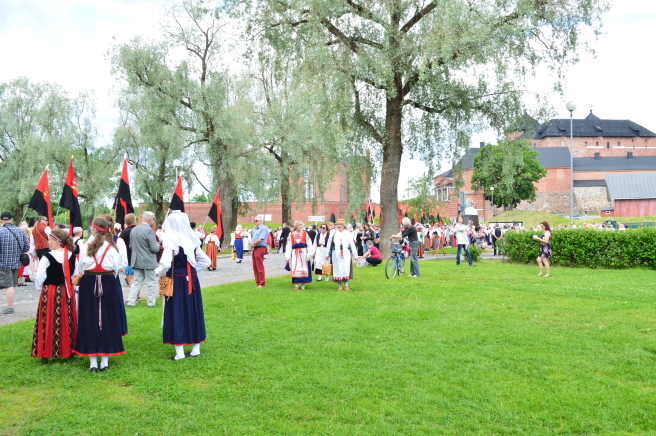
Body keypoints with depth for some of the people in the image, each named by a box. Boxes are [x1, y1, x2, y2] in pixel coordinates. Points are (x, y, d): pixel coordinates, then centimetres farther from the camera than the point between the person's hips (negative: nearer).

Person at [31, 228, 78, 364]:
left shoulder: (47, 257, -15)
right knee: (68, 322, 11)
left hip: (50, 293, -4)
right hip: (67, 292, 4)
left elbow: (39, 278, -8)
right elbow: (75, 275, 9)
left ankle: (46, 354, 11)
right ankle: (69, 351, 18)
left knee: (48, 323, 5)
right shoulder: (72, 256, 0)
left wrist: (40, 287, 11)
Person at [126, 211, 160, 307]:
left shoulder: (134, 230, 4)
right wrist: (158, 246, 3)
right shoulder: (149, 230, -18)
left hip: (136, 261, 6)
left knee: (136, 282, 13)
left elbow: (131, 246, 12)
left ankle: (131, 301, 9)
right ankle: (151, 303, 10)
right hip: (148, 261, -6)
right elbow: (154, 248, -18)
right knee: (152, 283, 6)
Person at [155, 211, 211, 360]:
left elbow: (165, 264, -26)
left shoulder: (171, 241, -14)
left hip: (176, 282, -6)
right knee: (193, 313, 12)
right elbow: (206, 261, 11)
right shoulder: (192, 240, 5)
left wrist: (158, 272, -7)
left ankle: (179, 352, 5)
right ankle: (196, 349, 20)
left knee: (177, 314, 2)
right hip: (191, 281, 6)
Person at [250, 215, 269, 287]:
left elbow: (260, 239, -19)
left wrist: (253, 244, -6)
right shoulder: (255, 229, 16)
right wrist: (251, 243, -5)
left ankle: (261, 283, 2)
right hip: (254, 249, 9)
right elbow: (252, 238, 18)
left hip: (260, 248, -9)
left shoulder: (263, 228, -12)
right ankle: (257, 282, 20)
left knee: (259, 267, -5)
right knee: (255, 266, 12)